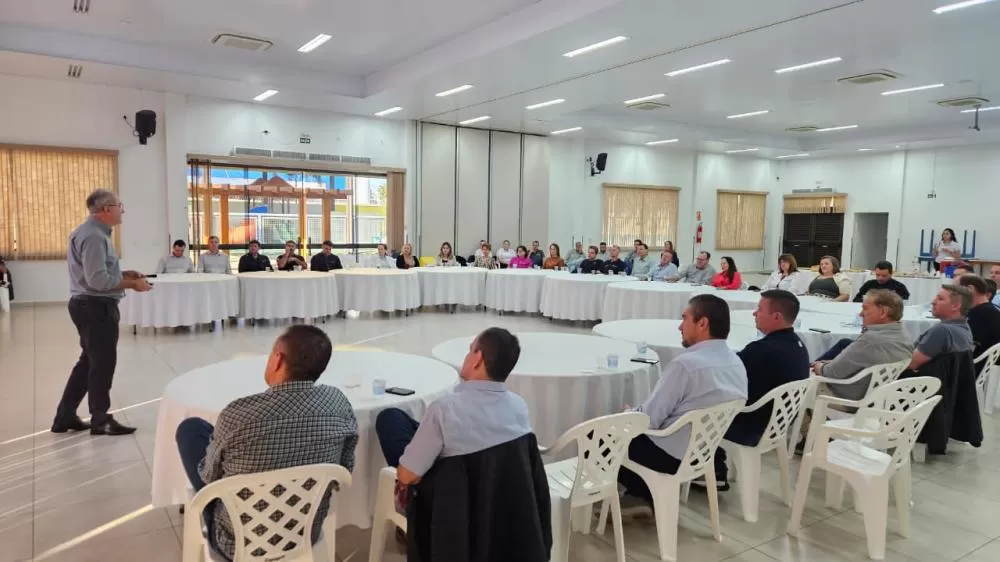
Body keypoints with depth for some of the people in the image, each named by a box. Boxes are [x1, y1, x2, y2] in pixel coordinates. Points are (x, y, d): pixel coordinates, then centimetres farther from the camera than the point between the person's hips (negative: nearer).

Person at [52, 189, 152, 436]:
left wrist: (124, 274, 9)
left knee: (89, 361, 18)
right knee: (103, 363, 2)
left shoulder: (93, 232, 13)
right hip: (96, 307, -11)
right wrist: (131, 284, -18)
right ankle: (100, 420, 15)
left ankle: (65, 416, 25)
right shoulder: (94, 236, -20)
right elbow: (98, 280, -26)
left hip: (90, 305, 11)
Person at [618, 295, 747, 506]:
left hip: (672, 456, -8)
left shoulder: (685, 364, -27)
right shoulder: (736, 362, -1)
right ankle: (650, 494, 24)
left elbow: (649, 419, -20)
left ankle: (647, 495, 20)